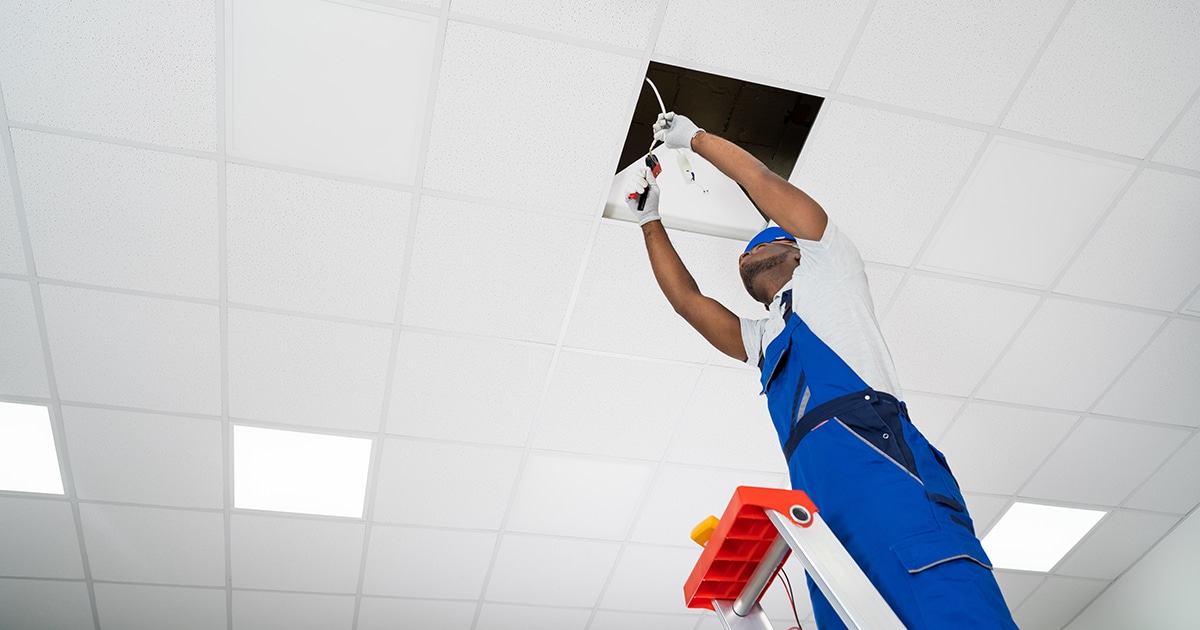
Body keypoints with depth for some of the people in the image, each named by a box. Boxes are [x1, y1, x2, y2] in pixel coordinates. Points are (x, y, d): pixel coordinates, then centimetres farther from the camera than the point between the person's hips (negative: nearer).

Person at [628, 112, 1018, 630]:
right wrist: (650, 221, 44)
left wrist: (693, 137, 39)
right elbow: (686, 300, 39)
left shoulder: (825, 266, 26)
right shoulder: (762, 337, 40)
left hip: (866, 447, -6)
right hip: (818, 484, 6)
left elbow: (761, 178, 26)